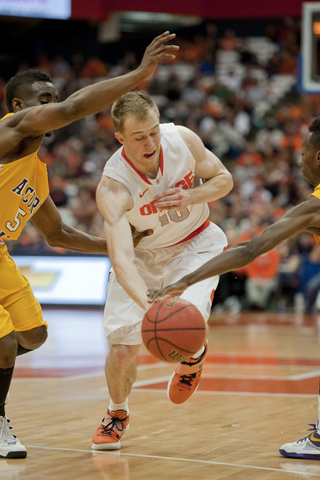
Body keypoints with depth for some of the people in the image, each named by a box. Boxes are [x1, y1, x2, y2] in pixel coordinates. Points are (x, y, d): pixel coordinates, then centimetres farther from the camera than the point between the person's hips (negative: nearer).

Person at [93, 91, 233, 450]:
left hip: (195, 244, 1)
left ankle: (192, 358, 17)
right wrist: (149, 306, -59)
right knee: (122, 350, -8)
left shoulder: (182, 139, -23)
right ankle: (117, 413, 26)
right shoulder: (112, 187, -33)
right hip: (142, 253, -1)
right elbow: (121, 261, -42)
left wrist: (191, 197, -26)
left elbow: (223, 179, -4)